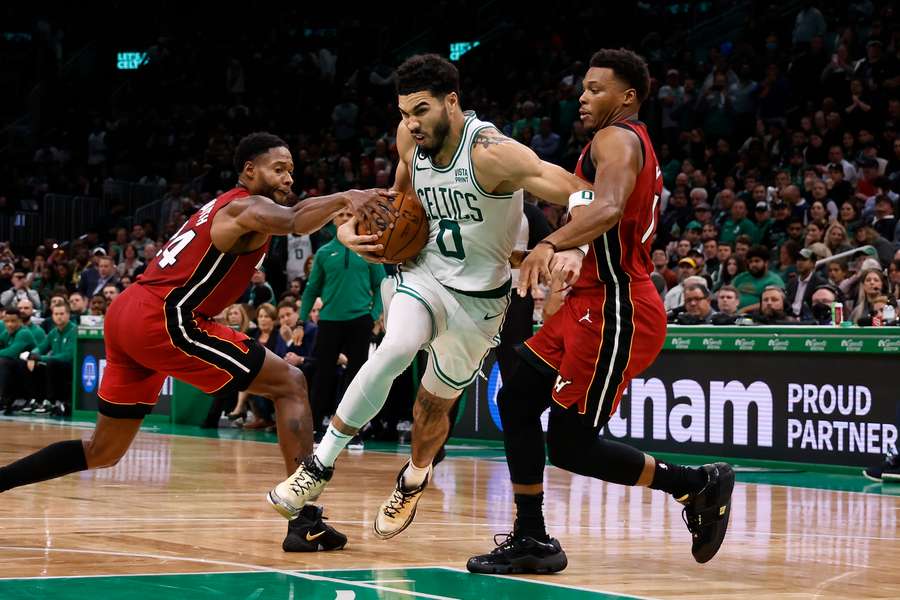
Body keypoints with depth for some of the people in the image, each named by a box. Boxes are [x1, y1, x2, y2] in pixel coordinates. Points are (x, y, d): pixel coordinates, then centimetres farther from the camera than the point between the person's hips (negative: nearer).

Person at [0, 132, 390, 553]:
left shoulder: (224, 208, 25)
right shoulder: (248, 206, -5)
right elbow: (294, 223, -27)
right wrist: (344, 198, -37)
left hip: (124, 315, 9)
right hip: (163, 320, -9)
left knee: (103, 452, 21)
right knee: (290, 384, -4)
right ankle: (305, 521, -11)